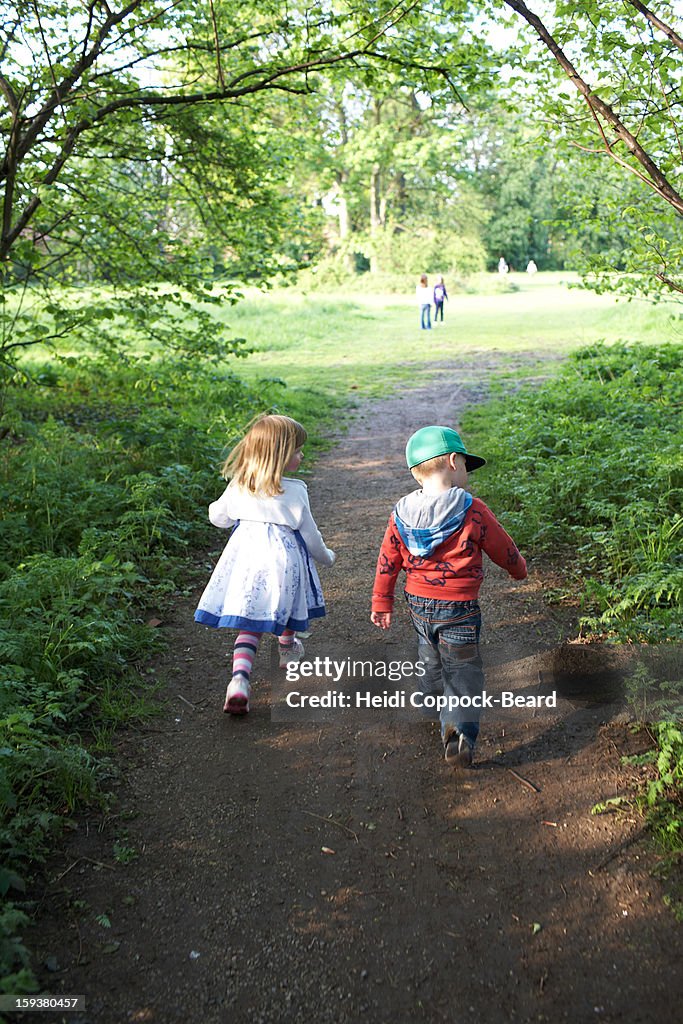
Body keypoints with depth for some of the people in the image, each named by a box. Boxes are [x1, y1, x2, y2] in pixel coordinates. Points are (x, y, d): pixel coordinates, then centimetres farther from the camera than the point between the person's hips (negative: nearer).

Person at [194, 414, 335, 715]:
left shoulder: (238, 487, 0)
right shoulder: (294, 491, -11)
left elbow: (218, 517, 14)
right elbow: (309, 534, -3)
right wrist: (325, 556, 16)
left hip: (245, 555, 3)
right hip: (283, 557, -3)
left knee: (249, 623, 5)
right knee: (286, 607, 24)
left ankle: (239, 680, -12)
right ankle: (288, 650, 49)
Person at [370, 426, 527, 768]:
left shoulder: (401, 515, -4)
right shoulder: (472, 511, -16)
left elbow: (387, 562, 3)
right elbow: (503, 548, -2)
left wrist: (382, 603, 15)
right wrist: (518, 568, 20)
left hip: (418, 604, 5)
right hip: (457, 609, -5)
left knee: (431, 658, 28)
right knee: (462, 672, 2)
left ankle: (432, 699, 49)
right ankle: (459, 727, -15)